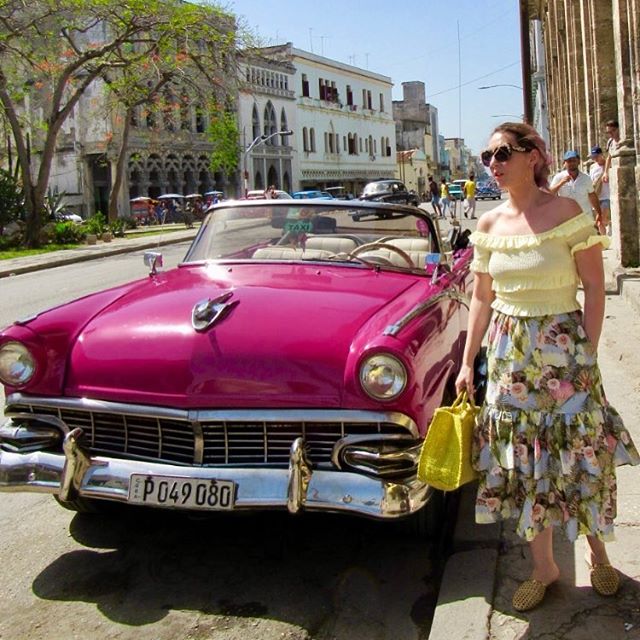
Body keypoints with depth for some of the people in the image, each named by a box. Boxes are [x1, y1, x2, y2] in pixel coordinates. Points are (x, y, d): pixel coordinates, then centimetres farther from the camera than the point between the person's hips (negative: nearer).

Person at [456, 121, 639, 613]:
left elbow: (594, 286, -8)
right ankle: (544, 566, 25)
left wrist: (587, 353, -14)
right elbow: (481, 298, 8)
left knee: (580, 452, 6)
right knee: (522, 457, 9)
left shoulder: (568, 213, -9)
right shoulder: (488, 226, 3)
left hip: (563, 348, -4)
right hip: (509, 352, 4)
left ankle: (596, 548, 33)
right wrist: (467, 362, 7)